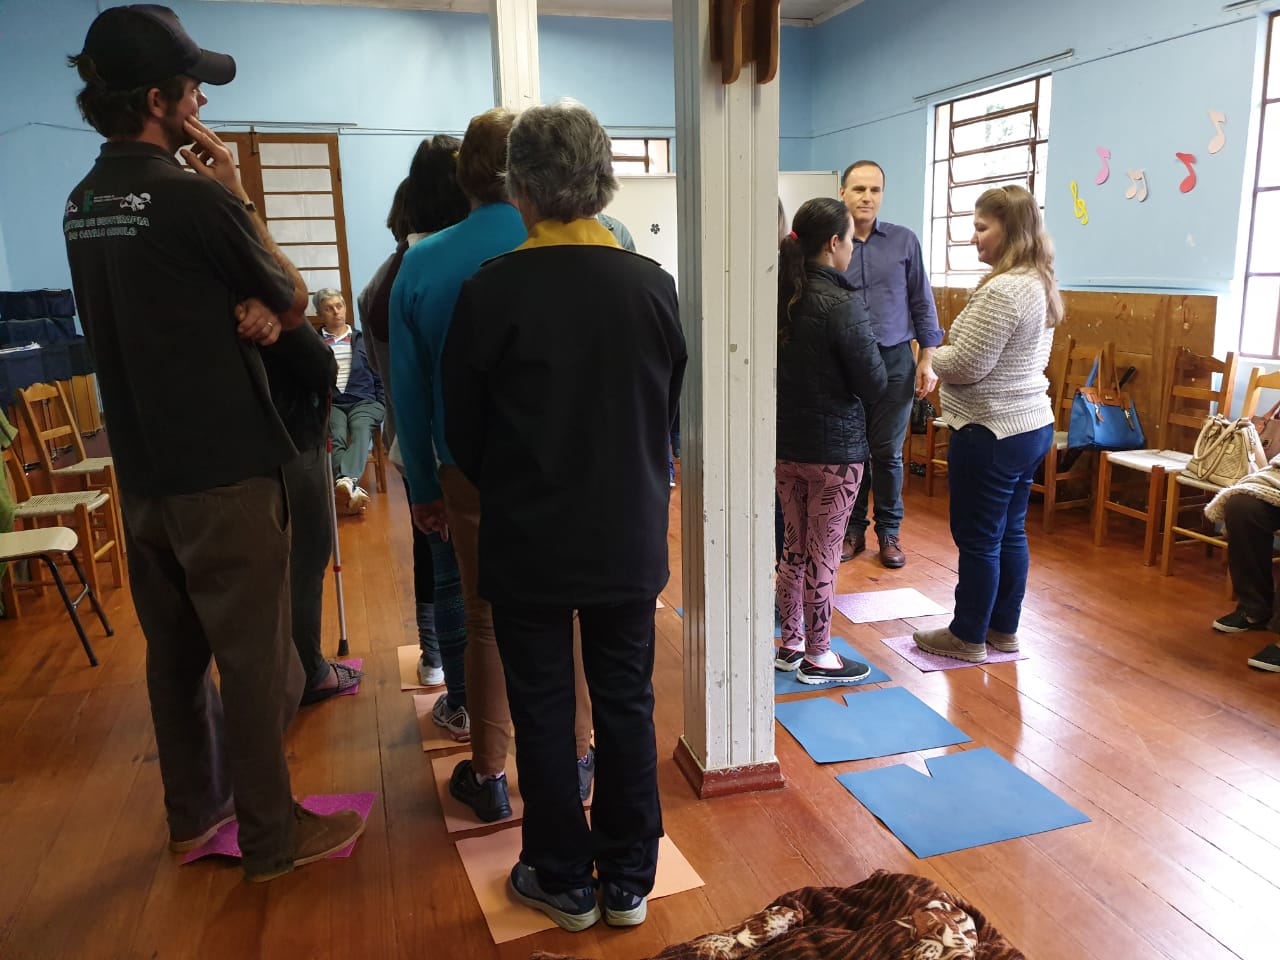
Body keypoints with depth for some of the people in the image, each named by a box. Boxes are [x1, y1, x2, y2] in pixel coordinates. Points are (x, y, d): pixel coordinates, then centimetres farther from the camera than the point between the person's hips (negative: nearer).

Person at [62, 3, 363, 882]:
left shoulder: (83, 204, 8)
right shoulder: (194, 196, -16)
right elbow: (294, 302, -4)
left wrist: (250, 309, -5)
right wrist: (237, 193, 0)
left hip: (142, 468, 8)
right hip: (224, 471, -8)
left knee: (175, 647, 18)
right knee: (255, 656, 3)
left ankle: (195, 809, 33)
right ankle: (272, 836, 17)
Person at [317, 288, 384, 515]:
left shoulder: (363, 340, 23)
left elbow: (379, 376, 21)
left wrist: (381, 406, 8)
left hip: (363, 400, 0)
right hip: (330, 403, 0)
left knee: (361, 429, -35)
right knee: (336, 438, -32)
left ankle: (345, 480, -58)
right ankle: (352, 488, -53)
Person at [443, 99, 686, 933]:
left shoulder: (492, 290, -13)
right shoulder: (654, 285, -6)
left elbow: (462, 426, -3)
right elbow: (672, 413, 4)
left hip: (530, 541, -2)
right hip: (632, 537, 3)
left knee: (544, 713, 12)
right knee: (627, 706, 14)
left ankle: (564, 882, 28)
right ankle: (629, 880, 28)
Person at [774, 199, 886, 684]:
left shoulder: (779, 296, 2)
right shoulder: (842, 304, -19)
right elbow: (873, 383, -15)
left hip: (784, 443, 7)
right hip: (834, 448, -7)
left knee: (794, 546, 17)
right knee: (823, 553, 5)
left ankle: (791, 643, 29)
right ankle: (817, 657, 18)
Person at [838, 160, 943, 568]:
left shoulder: (904, 241, 3)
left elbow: (922, 303, 6)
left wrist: (927, 360, 2)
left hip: (894, 361, 0)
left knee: (887, 452, 5)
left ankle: (889, 531, 20)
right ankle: (853, 529, 22)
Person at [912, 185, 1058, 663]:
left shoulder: (1002, 290, -21)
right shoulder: (1041, 284, 12)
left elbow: (966, 366, -21)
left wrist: (929, 356, -3)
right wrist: (946, 358, 11)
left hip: (991, 433, -10)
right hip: (1031, 426, 10)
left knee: (978, 539, 2)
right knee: (1010, 533, 17)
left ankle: (967, 636, 15)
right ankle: (1004, 628, 28)